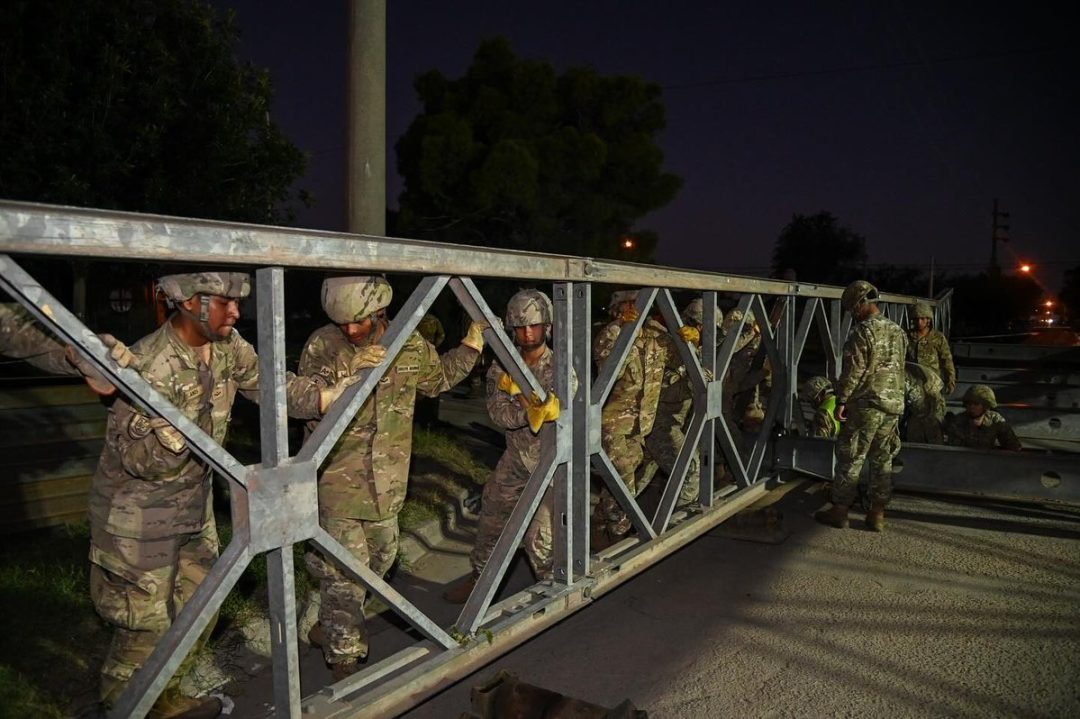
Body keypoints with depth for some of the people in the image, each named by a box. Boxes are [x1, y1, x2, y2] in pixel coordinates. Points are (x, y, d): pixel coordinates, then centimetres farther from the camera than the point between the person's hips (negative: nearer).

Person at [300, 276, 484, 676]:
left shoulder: (409, 344, -1)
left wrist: (472, 344, 9)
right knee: (344, 574, -4)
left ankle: (330, 628, 44)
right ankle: (344, 656, 16)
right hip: (338, 480, -5)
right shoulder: (323, 346, -13)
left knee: (380, 557, 21)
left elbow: (439, 376, 18)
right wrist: (352, 377, -31)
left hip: (387, 481, 6)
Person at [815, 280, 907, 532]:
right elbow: (899, 369, 16)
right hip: (894, 405, 7)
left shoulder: (863, 331, -14)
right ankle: (877, 514, 16)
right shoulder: (898, 331, 11)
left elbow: (853, 371, -17)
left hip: (866, 405, -7)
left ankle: (839, 511, 8)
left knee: (850, 459, 1)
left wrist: (841, 401, -10)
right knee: (883, 460, 12)